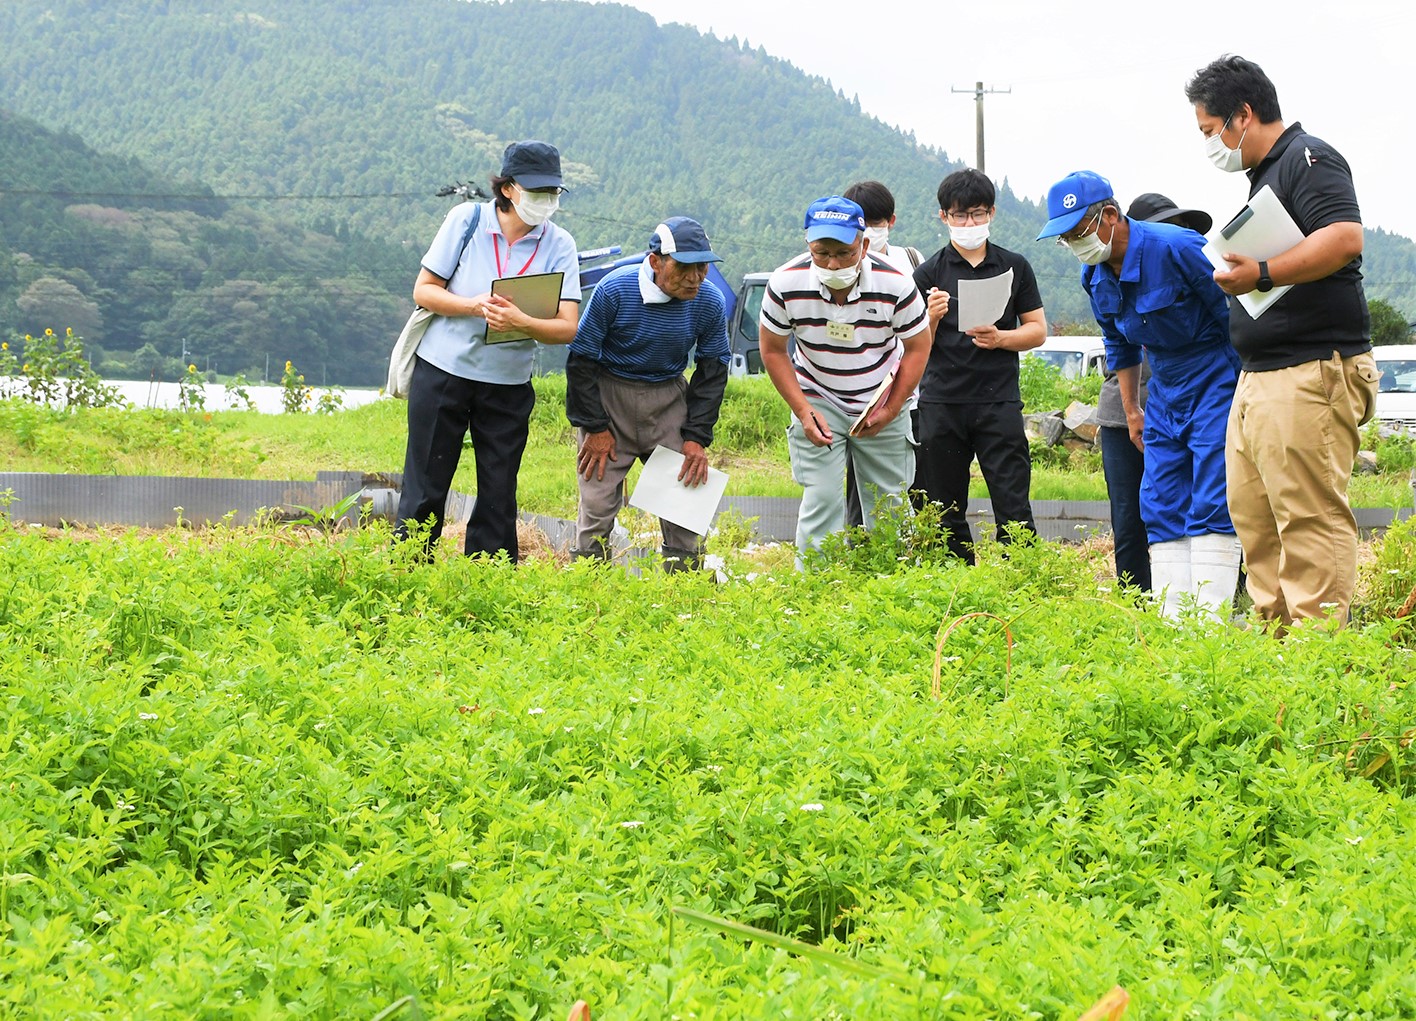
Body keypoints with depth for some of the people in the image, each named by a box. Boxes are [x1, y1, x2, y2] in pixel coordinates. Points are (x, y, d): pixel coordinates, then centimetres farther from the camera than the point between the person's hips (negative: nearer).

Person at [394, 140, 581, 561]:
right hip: (443, 371, -1)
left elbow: (567, 327, -11)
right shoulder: (467, 219, -5)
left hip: (508, 385, 1)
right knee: (425, 489, 2)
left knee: (499, 496, 3)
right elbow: (424, 290, -3)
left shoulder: (558, 245, -4)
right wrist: (474, 306, -20)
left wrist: (521, 322, -30)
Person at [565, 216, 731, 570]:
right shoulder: (614, 290, -20)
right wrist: (595, 427, -9)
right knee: (598, 500, -5)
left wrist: (697, 437, -2)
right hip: (609, 395, -3)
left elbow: (713, 369, 3)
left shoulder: (710, 302, -11)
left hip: (669, 399, 3)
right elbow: (582, 358, -10)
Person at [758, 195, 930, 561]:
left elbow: (917, 347, -5)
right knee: (821, 500, -11)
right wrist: (802, 410, -13)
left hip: (882, 402, 1)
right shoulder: (786, 284, -21)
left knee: (889, 502, 5)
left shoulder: (895, 284, -22)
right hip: (818, 402, -1)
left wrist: (890, 410, -10)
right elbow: (772, 349, -5)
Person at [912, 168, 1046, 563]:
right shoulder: (929, 273, 7)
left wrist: (1000, 338, -8)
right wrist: (932, 317, -15)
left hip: (999, 401, 0)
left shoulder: (1014, 267, 10)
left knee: (1013, 508, -7)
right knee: (946, 513, 4)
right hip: (941, 402, 1)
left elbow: (1038, 330, 11)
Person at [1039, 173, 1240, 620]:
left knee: (1210, 507, -12)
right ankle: (1172, 616, 5)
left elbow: (1234, 315, -18)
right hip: (1164, 390, 8)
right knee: (1160, 507, 3)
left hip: (1215, 378, -8)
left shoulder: (1175, 249, -22)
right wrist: (1131, 410, 21)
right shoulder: (1095, 275, 1)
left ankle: (1211, 618, -14)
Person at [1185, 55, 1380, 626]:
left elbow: (1345, 238, -24)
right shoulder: (1263, 175, 22)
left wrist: (1262, 273, -24)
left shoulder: (1308, 159, -8)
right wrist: (1239, 273, 18)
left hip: (1311, 377, -11)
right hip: (1259, 380, 11)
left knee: (1311, 517, -10)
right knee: (1252, 513, 12)